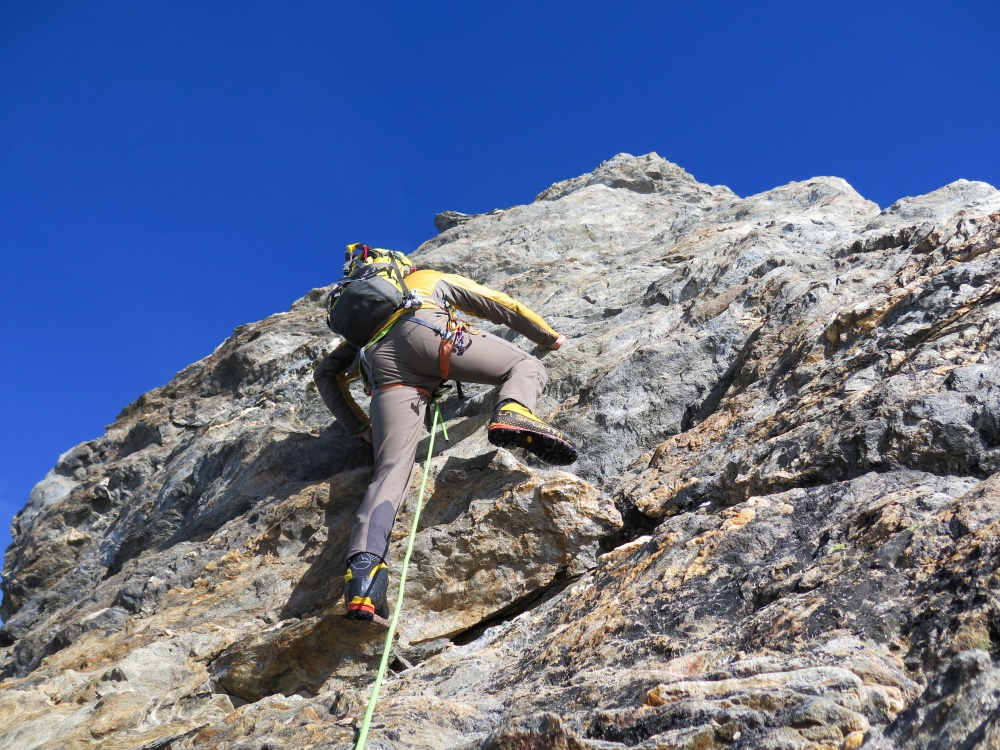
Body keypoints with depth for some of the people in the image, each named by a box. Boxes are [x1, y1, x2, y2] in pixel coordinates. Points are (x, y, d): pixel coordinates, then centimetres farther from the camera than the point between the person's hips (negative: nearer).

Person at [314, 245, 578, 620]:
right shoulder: (434, 279, 40)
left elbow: (326, 373, 35)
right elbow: (500, 304, 38)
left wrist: (359, 426, 31)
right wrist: (548, 336, 50)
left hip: (383, 366, 3)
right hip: (426, 333, -3)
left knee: (392, 470, -9)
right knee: (526, 366, 9)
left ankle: (364, 564, -34)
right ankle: (513, 413, -28)